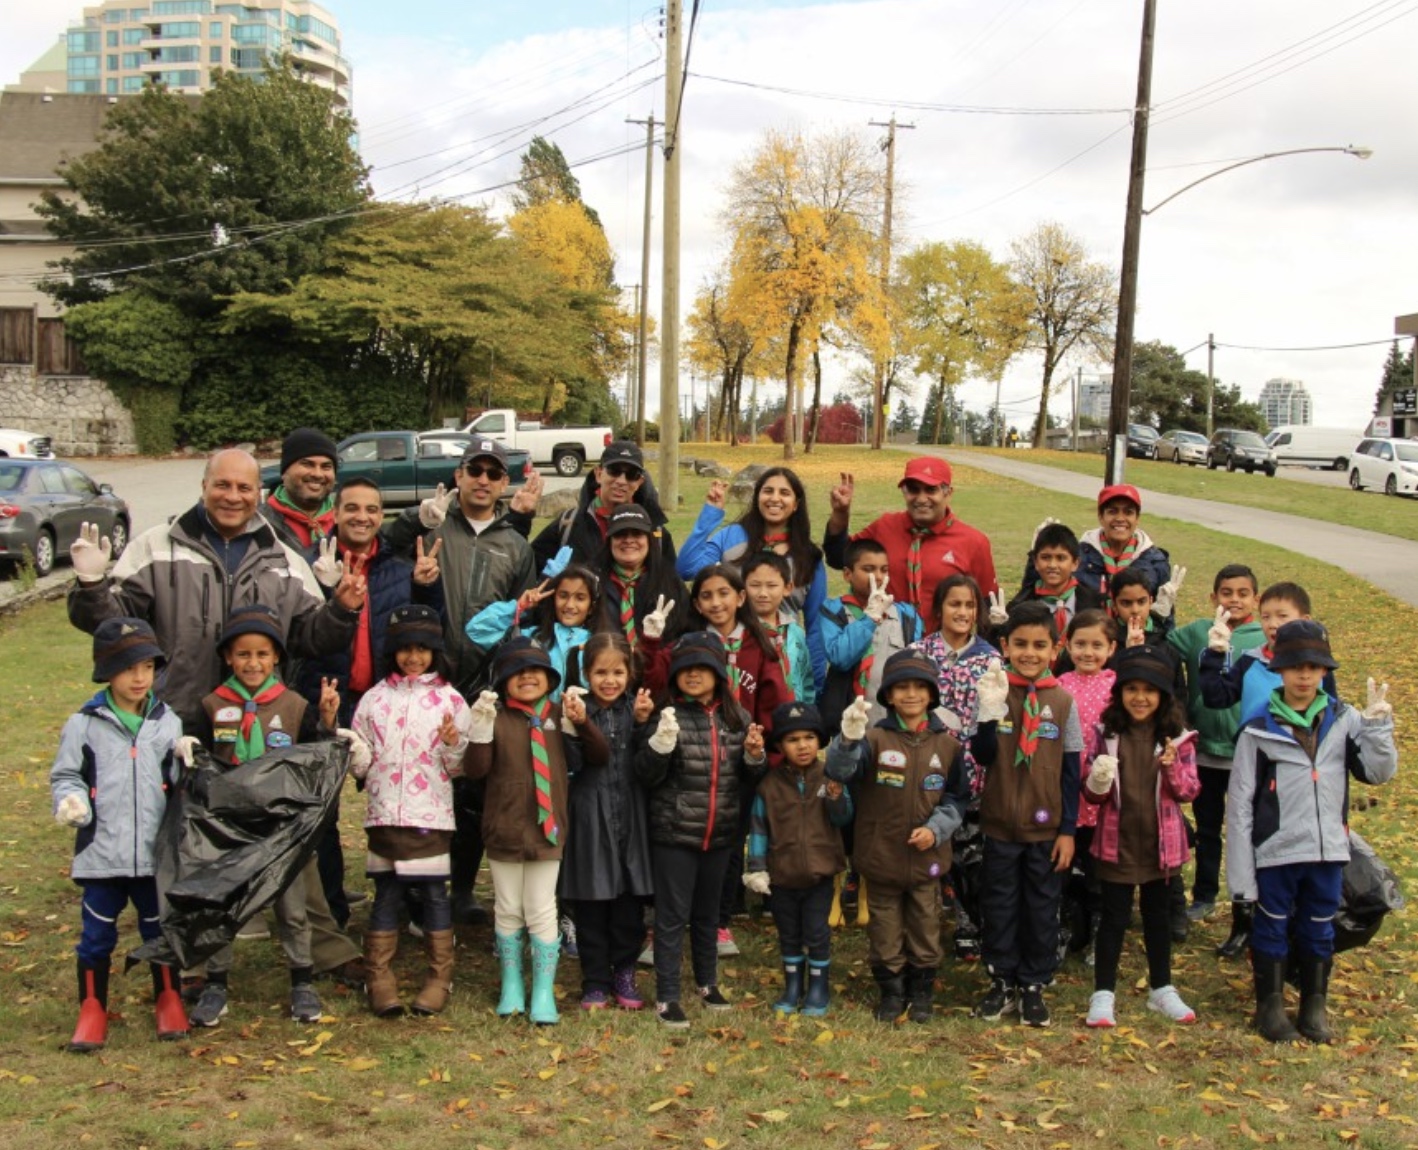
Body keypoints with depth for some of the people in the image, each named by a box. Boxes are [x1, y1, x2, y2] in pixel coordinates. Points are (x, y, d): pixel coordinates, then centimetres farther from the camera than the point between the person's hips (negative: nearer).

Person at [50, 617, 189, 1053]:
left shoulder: (168, 723, 4)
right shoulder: (84, 724, -3)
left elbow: (182, 783, 10)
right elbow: (65, 775, 3)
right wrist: (70, 802, -16)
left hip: (157, 852, 1)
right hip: (101, 852, -1)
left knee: (161, 930, 13)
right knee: (97, 935, 8)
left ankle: (169, 1001, 29)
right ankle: (92, 1009, 23)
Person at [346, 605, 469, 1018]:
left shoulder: (450, 700, 2)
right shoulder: (374, 699, 7)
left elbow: (461, 767, 1)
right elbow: (358, 765, 9)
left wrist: (453, 744, -18)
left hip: (431, 815, -1)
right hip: (384, 813, 2)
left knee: (434, 894, 4)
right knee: (386, 895, 8)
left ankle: (439, 979, 15)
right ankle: (379, 980, 17)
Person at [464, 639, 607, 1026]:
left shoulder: (560, 717, 1)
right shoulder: (496, 717, -4)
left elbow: (598, 758, -1)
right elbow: (475, 769, -12)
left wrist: (582, 721, -15)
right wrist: (480, 729, -25)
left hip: (547, 829, 0)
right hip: (504, 829, 0)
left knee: (542, 911, 4)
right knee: (508, 911, 12)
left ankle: (544, 992, 15)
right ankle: (512, 986, 28)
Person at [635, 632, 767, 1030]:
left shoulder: (736, 717, 2)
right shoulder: (669, 715, -10)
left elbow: (748, 776, 13)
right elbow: (646, 776, -12)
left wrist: (754, 756, -8)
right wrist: (661, 742, -29)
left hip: (720, 833, 4)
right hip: (673, 833, -4)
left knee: (708, 911, 20)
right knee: (672, 915, 3)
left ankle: (707, 982, 36)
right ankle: (667, 997, 12)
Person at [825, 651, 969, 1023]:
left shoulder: (947, 744, -1)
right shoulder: (875, 739, -10)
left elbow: (958, 797, 5)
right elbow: (839, 770, -25)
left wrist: (937, 828, -11)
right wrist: (848, 738, -45)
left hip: (927, 860, 2)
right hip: (881, 857, -2)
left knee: (925, 929, 14)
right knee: (885, 933, 11)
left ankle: (921, 993, 32)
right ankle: (891, 992, 29)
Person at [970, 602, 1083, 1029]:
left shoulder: (1063, 700, -2)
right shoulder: (996, 693, -4)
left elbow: (1070, 770, 1)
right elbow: (984, 756, -11)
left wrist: (1068, 830, 0)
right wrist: (991, 710, -25)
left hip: (1046, 826, 0)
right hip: (1000, 822, 0)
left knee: (1042, 907, 9)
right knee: (999, 905, 9)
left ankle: (1033, 985, 24)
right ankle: (1002, 981, 24)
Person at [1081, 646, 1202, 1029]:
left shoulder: (1177, 738, -4)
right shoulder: (1107, 734, -4)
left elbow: (1190, 791, -3)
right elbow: (1090, 794, -1)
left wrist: (1173, 768, -22)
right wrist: (1097, 782, -24)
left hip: (1161, 843, 1)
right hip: (1117, 842, -1)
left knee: (1158, 916, 17)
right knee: (1114, 917, 6)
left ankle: (1161, 989, 31)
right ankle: (1103, 994, 15)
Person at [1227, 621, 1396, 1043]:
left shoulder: (1343, 721, 1)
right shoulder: (1259, 729, -8)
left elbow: (1379, 771, -3)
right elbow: (1240, 801, -5)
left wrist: (1378, 724, -16)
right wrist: (1241, 866, -6)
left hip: (1327, 850, 3)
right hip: (1275, 851, -2)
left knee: (1319, 931, 15)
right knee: (1272, 930, 10)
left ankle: (1314, 1006, 31)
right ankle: (1270, 1006, 25)